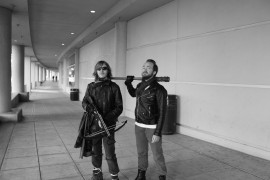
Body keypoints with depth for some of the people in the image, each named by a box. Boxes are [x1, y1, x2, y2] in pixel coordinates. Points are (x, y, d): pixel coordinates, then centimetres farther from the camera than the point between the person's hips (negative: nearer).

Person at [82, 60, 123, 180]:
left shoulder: (114, 87, -4)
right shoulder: (91, 86, 5)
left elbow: (119, 107, -6)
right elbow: (84, 102, 5)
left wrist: (107, 118, -20)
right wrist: (89, 108, -20)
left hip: (108, 125, -3)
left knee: (110, 153, 0)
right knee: (95, 151, 15)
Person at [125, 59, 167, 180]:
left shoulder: (159, 89, -15)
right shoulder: (140, 86, 4)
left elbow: (162, 113, -15)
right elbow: (133, 94, 29)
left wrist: (158, 133, -18)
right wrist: (128, 83, 11)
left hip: (152, 127, -6)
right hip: (138, 125, 6)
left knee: (157, 154, 5)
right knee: (141, 152, 17)